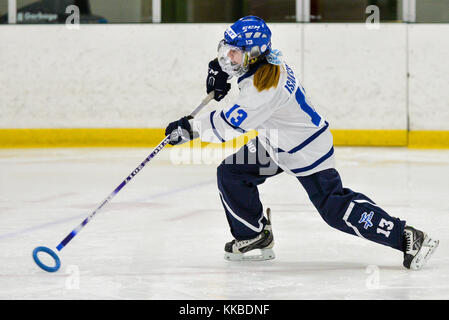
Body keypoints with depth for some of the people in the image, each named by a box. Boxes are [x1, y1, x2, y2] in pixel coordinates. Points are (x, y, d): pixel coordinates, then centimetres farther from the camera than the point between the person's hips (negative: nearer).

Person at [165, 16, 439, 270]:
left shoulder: (264, 88, -35)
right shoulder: (262, 56, -8)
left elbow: (230, 126, -31)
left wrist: (191, 128, -24)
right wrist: (219, 70, 8)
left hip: (307, 151, -10)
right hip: (276, 143, 10)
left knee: (335, 208, -11)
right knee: (231, 172, 6)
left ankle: (407, 238, -7)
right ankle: (256, 237, 18)